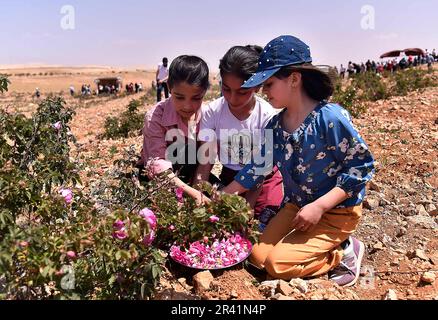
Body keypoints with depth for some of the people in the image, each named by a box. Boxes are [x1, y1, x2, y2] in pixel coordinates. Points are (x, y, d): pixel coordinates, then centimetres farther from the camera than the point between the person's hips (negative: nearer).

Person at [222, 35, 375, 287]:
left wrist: (319, 206, -25)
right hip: (297, 206, 7)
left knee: (279, 264, -17)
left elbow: (362, 165, -19)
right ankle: (322, 248, 14)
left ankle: (345, 253, 5)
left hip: (336, 211, -7)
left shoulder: (331, 117, -23)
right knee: (258, 257, -1)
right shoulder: (275, 125, -2)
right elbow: (258, 168, 6)